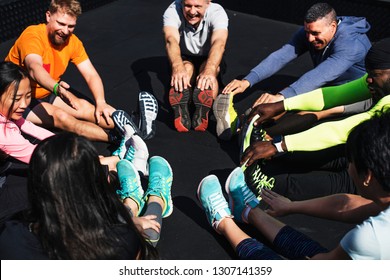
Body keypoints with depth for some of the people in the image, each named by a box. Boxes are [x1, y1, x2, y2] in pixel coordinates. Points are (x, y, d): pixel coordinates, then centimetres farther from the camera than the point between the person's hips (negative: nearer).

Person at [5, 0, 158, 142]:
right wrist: (57, 88, -65)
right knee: (59, 115, -29)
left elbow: (91, 75, -12)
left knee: (84, 106, -18)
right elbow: (34, 68, -44)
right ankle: (118, 137, -43)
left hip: (47, 92, 6)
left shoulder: (72, 41, -7)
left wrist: (100, 102, -31)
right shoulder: (32, 35, -25)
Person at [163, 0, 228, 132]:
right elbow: (171, 40, -43)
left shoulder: (217, 12, -26)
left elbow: (219, 42, -43)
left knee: (207, 67, -34)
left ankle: (202, 111, -52)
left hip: (210, 59, 0)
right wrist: (177, 67, -64)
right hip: (184, 58, 0)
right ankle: (181, 110, -54)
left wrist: (209, 70, -64)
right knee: (187, 68, -34)